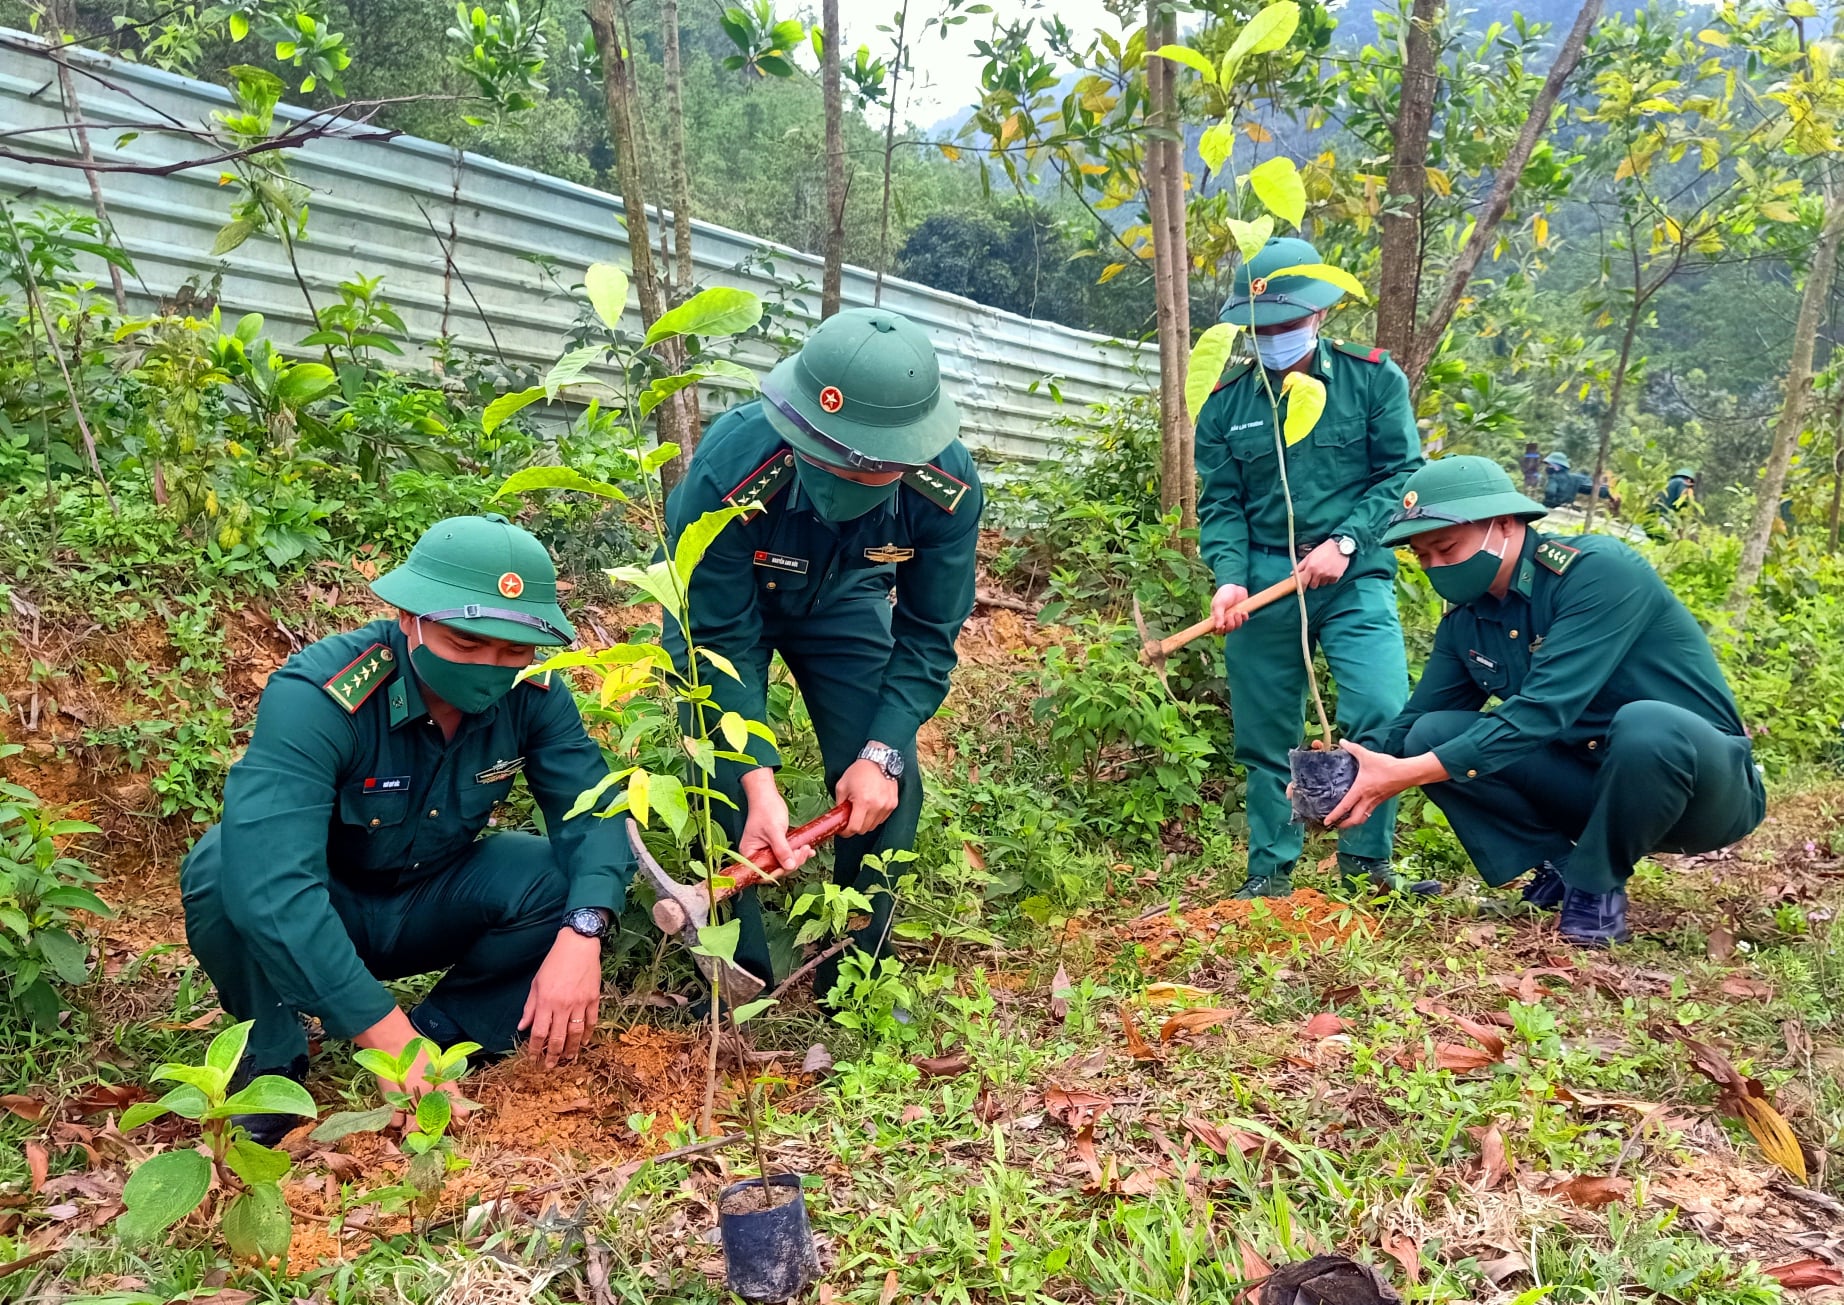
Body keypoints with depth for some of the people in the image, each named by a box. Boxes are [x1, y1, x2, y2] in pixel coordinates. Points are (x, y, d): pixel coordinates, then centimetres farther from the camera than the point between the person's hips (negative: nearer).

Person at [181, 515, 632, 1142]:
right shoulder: (314, 697, -33)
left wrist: (580, 937, -40)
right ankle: (272, 1059, -9)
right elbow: (266, 882, -44)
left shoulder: (531, 693, -18)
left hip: (431, 907, 3)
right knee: (221, 866, -34)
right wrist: (388, 1036, -50)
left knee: (568, 879, -22)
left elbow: (593, 810, -19)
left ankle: (444, 1032, -2)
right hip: (311, 922, -3)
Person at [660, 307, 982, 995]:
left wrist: (883, 753, -29)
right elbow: (719, 639, -31)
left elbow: (926, 634, -18)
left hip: (844, 599, 2)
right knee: (722, 782, -16)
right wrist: (759, 781, -39)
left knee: (887, 790, -7)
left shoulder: (948, 483, -32)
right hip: (724, 599, -2)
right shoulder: (728, 469, -41)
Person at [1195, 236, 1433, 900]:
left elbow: (1402, 473, -1)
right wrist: (1230, 577, -11)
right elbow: (1219, 504, 5)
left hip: (1354, 578, -2)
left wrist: (1343, 543, -13)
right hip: (1262, 581, 2)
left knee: (1383, 717, -15)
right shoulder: (1226, 403, 6)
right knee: (1265, 737, 7)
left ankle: (1365, 861, 3)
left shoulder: (1373, 378, 1)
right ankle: (1269, 872, 20)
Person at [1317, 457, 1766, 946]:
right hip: (1590, 787, 5)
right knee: (1432, 734, -11)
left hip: (1705, 784, -5)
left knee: (1645, 725, -39)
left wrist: (1408, 774, -37)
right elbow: (1414, 724, -1)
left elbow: (1545, 708, -32)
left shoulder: (1599, 570, -22)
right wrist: (1356, 778, -22)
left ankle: (1597, 887, -14)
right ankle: (1558, 869, -2)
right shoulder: (1465, 621, 0)